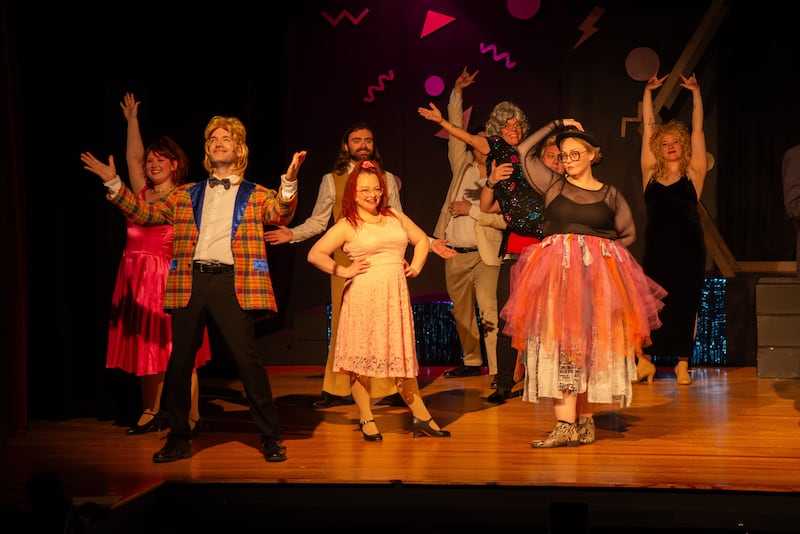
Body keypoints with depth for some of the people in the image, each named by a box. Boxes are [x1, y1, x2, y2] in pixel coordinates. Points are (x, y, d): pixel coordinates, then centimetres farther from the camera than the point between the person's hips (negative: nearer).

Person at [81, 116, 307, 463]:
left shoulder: (255, 195, 11)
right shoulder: (186, 195, 20)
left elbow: (281, 215, -8)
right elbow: (145, 214, 17)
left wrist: (288, 182, -25)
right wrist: (113, 184, 9)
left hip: (232, 282, -3)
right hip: (190, 282, 4)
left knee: (247, 359, -6)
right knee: (179, 361, 6)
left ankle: (270, 437, 5)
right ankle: (178, 438, 19)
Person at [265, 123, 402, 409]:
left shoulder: (387, 179, 12)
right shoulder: (332, 181, 9)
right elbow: (317, 221, 8)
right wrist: (292, 234, -6)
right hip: (345, 261, 0)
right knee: (342, 323, -1)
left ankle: (386, 388, 7)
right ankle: (337, 390, 7)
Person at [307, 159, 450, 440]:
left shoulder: (395, 217, 14)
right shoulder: (347, 226, -1)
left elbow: (421, 240, 26)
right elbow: (315, 254, -7)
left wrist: (416, 266, 13)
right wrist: (344, 271, -8)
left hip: (395, 296, 4)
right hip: (363, 296, -4)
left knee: (402, 355, 9)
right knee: (362, 355, -1)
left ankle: (421, 417, 14)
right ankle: (366, 419, 9)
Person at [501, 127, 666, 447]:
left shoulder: (610, 195, 10)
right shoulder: (553, 185, 9)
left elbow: (628, 234, 20)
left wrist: (601, 252, 9)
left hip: (598, 276, 1)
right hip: (557, 274, 0)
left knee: (590, 348, 2)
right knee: (558, 347, -8)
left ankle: (585, 421, 10)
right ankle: (566, 425, -9)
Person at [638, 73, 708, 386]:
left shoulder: (693, 173, 5)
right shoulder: (651, 173, 8)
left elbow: (697, 129, 5)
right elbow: (648, 127, 11)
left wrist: (695, 92, 8)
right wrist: (648, 91, 14)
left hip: (688, 246, -1)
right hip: (656, 245, 1)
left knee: (685, 303, 3)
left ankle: (683, 363, 9)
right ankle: (646, 360, 11)